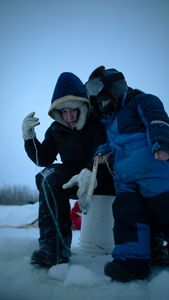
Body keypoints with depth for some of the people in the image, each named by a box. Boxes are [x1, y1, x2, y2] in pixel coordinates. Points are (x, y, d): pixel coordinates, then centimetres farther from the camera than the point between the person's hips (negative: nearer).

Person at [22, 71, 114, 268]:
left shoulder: (97, 123, -11)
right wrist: (29, 137, -19)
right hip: (74, 181, 3)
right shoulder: (56, 130, 3)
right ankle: (54, 246, -31)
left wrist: (89, 172, -50)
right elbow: (43, 159, -2)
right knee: (50, 176, -28)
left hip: (102, 179, -2)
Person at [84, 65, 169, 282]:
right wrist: (102, 150, 17)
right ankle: (133, 257, 2)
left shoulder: (140, 101, 1)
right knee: (126, 211, -2)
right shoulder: (108, 121, 27)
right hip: (125, 179, 8)